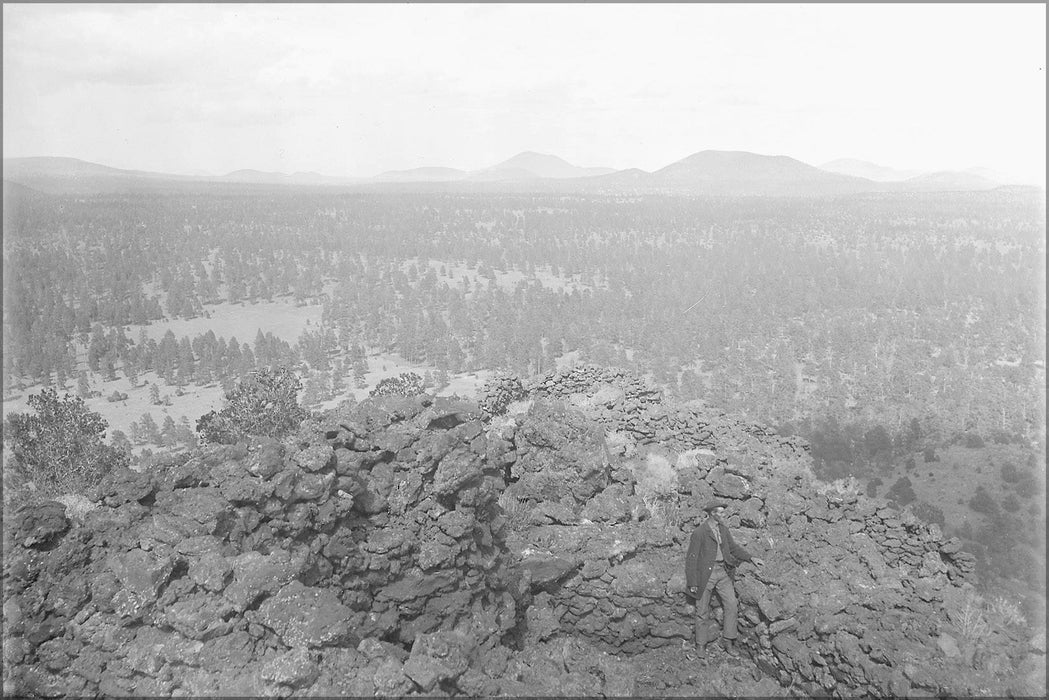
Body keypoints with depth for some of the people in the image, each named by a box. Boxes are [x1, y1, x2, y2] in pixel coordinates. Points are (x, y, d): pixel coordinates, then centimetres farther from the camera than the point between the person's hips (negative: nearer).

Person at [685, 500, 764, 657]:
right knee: (702, 611, 5)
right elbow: (691, 558, -10)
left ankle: (728, 641, 9)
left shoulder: (723, 529, 6)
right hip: (705, 573, -5)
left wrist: (751, 558, 5)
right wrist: (692, 583, -11)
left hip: (722, 572, 5)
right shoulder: (699, 533, -13)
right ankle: (700, 645, 18)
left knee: (731, 605, -3)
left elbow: (733, 547, 18)